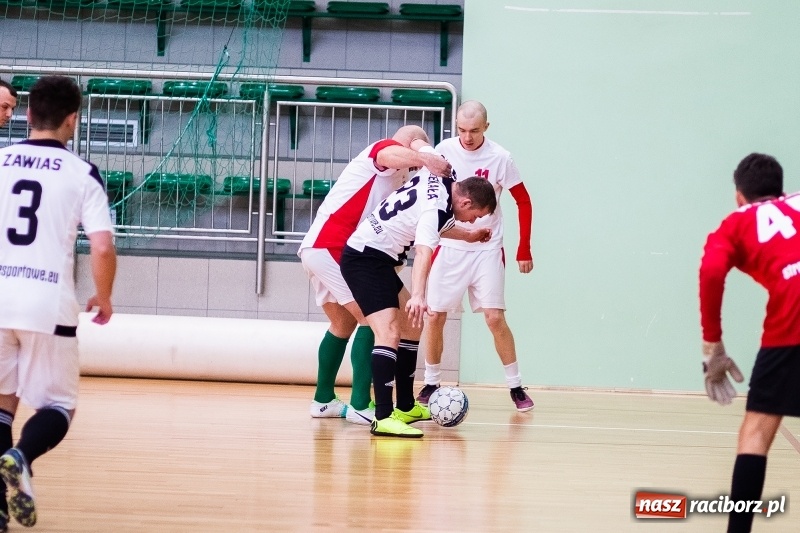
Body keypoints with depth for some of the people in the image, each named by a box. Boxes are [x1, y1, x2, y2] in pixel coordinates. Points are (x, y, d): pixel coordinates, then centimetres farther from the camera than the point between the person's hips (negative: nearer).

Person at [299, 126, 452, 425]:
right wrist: (424, 157, -46)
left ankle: (323, 400, 29)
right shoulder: (388, 148, -3)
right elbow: (392, 154, -29)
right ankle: (360, 406, -12)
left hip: (316, 248, 10)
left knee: (343, 324, 22)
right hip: (332, 248, -10)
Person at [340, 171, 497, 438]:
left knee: (412, 326, 21)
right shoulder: (436, 207, -23)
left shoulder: (438, 178, 8)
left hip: (379, 259, 11)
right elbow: (423, 252, -40)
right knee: (389, 333, -24)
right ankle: (383, 418, -34)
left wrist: (467, 235, 39)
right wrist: (417, 296, -54)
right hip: (365, 258, -11)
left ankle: (406, 407, 30)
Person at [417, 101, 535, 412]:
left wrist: (524, 250, -3)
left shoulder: (499, 158, -10)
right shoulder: (444, 150, -6)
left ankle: (516, 387, 3)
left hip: (487, 249, -2)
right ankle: (431, 384, 15)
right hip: (448, 247, 2)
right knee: (435, 316, 0)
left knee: (495, 318, -8)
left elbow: (524, 202, -1)